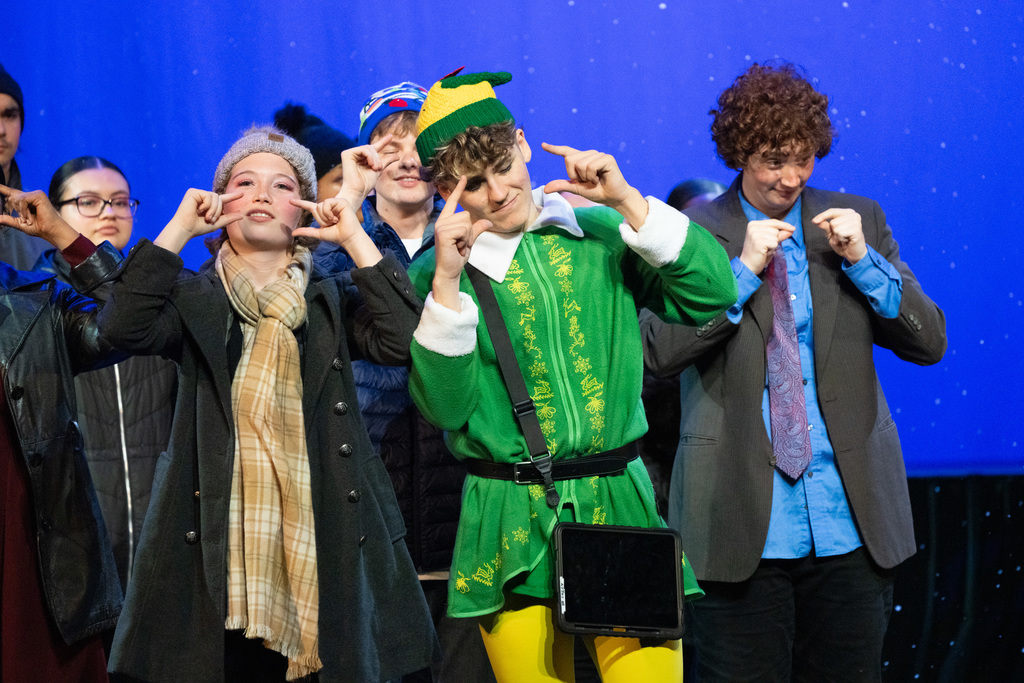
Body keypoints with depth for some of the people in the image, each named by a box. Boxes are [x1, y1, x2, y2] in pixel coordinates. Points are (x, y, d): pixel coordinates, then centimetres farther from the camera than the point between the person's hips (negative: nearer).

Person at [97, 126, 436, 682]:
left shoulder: (333, 299, 13)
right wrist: (179, 228, -6)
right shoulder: (195, 300, 10)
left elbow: (402, 339, -6)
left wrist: (354, 237, -3)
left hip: (323, 539, 1)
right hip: (216, 541, -1)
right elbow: (124, 328, -10)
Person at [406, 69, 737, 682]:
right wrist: (448, 282, -16)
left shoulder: (601, 237, 9)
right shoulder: (436, 274, 3)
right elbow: (446, 407, -7)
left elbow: (713, 291, -1)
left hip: (618, 507, 1)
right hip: (511, 529, -1)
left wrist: (626, 201, -6)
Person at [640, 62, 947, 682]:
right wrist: (744, 269, -14)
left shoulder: (859, 222, 9)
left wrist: (863, 259, -7)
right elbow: (660, 350, -10)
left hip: (850, 523, 3)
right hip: (743, 526, -2)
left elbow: (930, 342, 5)